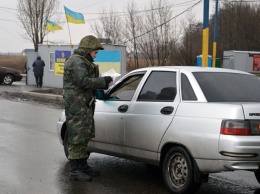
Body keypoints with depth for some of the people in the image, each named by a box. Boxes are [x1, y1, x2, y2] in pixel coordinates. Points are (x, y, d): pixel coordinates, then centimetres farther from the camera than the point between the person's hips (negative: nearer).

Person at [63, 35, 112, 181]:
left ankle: (83, 166, 25)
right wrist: (103, 81, -21)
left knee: (84, 136, 16)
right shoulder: (77, 62, -14)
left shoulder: (83, 62, 20)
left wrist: (103, 83, 8)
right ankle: (75, 170, -3)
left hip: (85, 106, 11)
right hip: (77, 105, -11)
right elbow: (84, 81, -27)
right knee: (77, 137, -7)